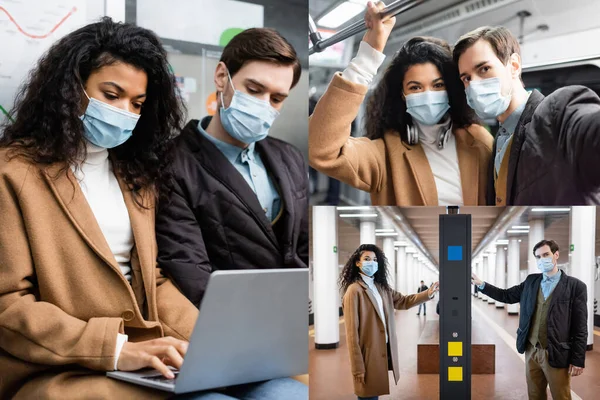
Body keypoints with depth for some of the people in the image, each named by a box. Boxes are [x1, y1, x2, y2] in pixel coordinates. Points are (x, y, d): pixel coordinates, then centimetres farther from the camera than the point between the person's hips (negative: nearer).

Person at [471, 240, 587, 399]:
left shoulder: (575, 286, -6)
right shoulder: (531, 281, 8)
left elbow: (580, 327, -8)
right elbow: (506, 295, 14)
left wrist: (578, 360, -11)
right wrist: (481, 284, 3)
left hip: (556, 354, -4)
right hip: (531, 351, 5)